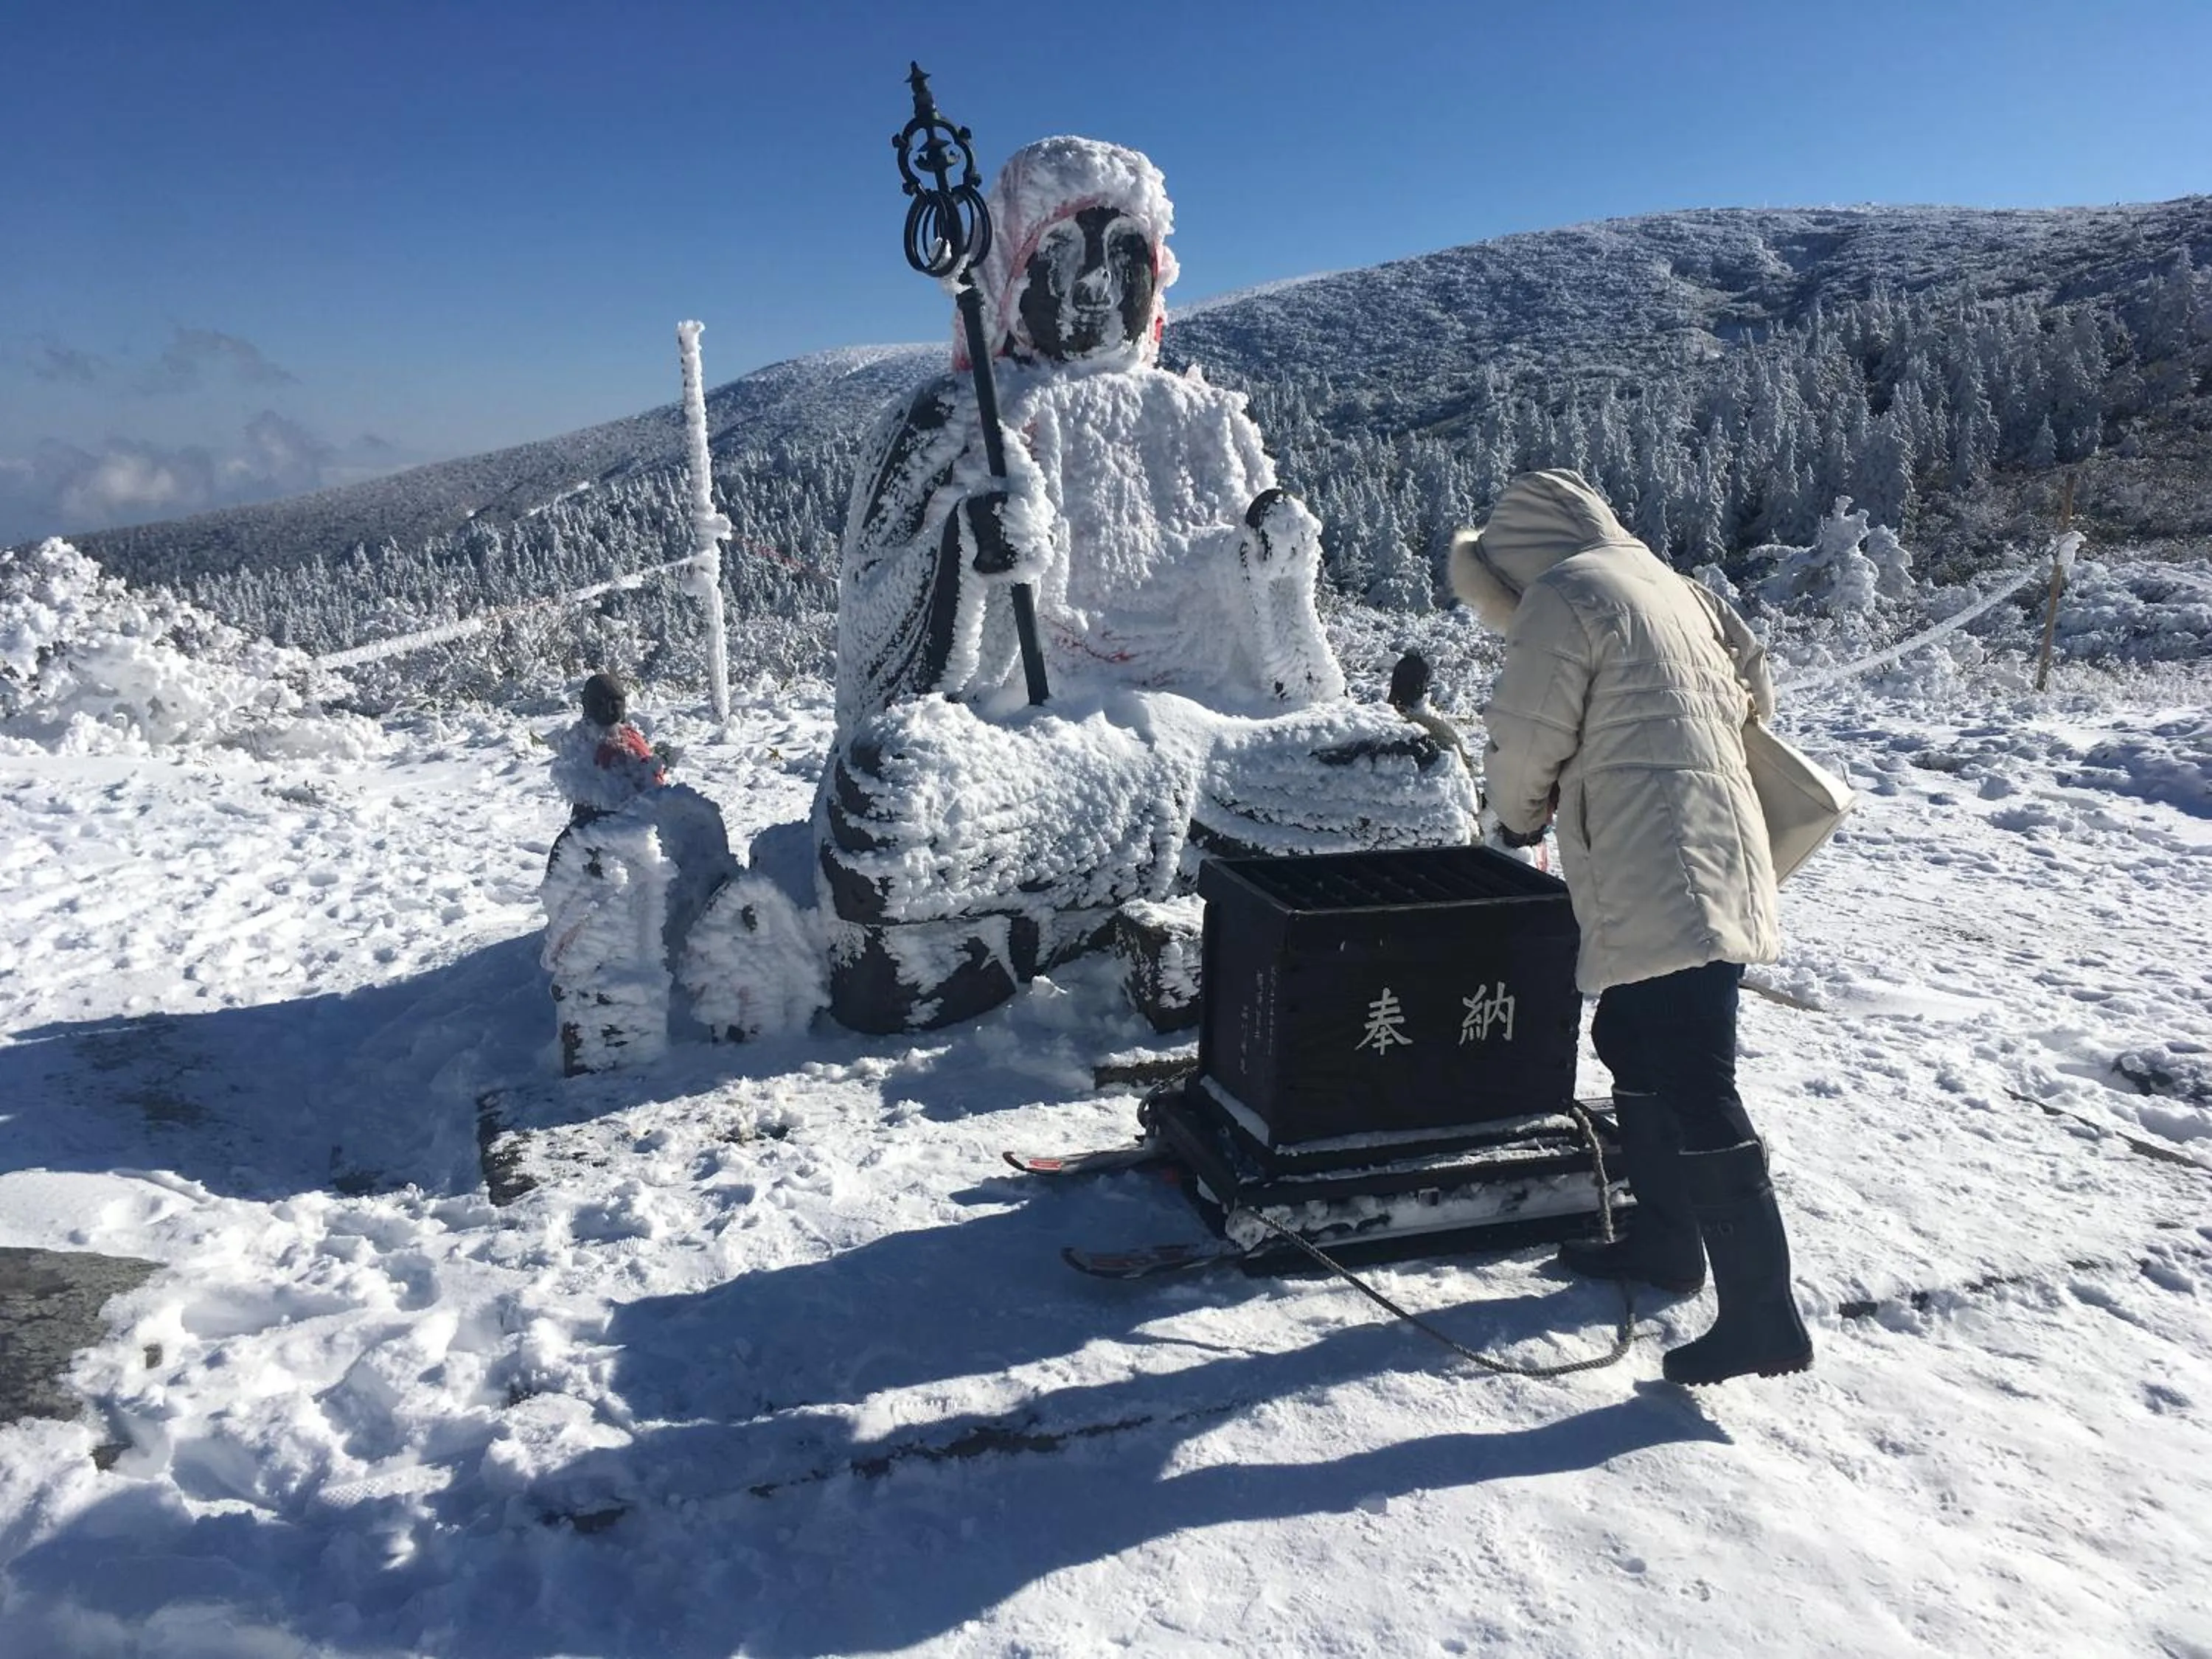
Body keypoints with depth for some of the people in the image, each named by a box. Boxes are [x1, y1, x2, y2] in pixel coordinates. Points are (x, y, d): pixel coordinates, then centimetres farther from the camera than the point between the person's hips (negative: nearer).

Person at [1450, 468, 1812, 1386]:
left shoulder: (1564, 597, -8)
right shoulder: (1666, 584, 19)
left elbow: (1524, 742, -9)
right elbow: (1752, 683, 24)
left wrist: (1521, 815, 10)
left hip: (1661, 884, -10)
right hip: (1715, 864, 10)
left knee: (1693, 1090, -8)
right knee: (1636, 1046, 21)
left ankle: (1762, 1314, -3)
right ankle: (1663, 1238, 33)